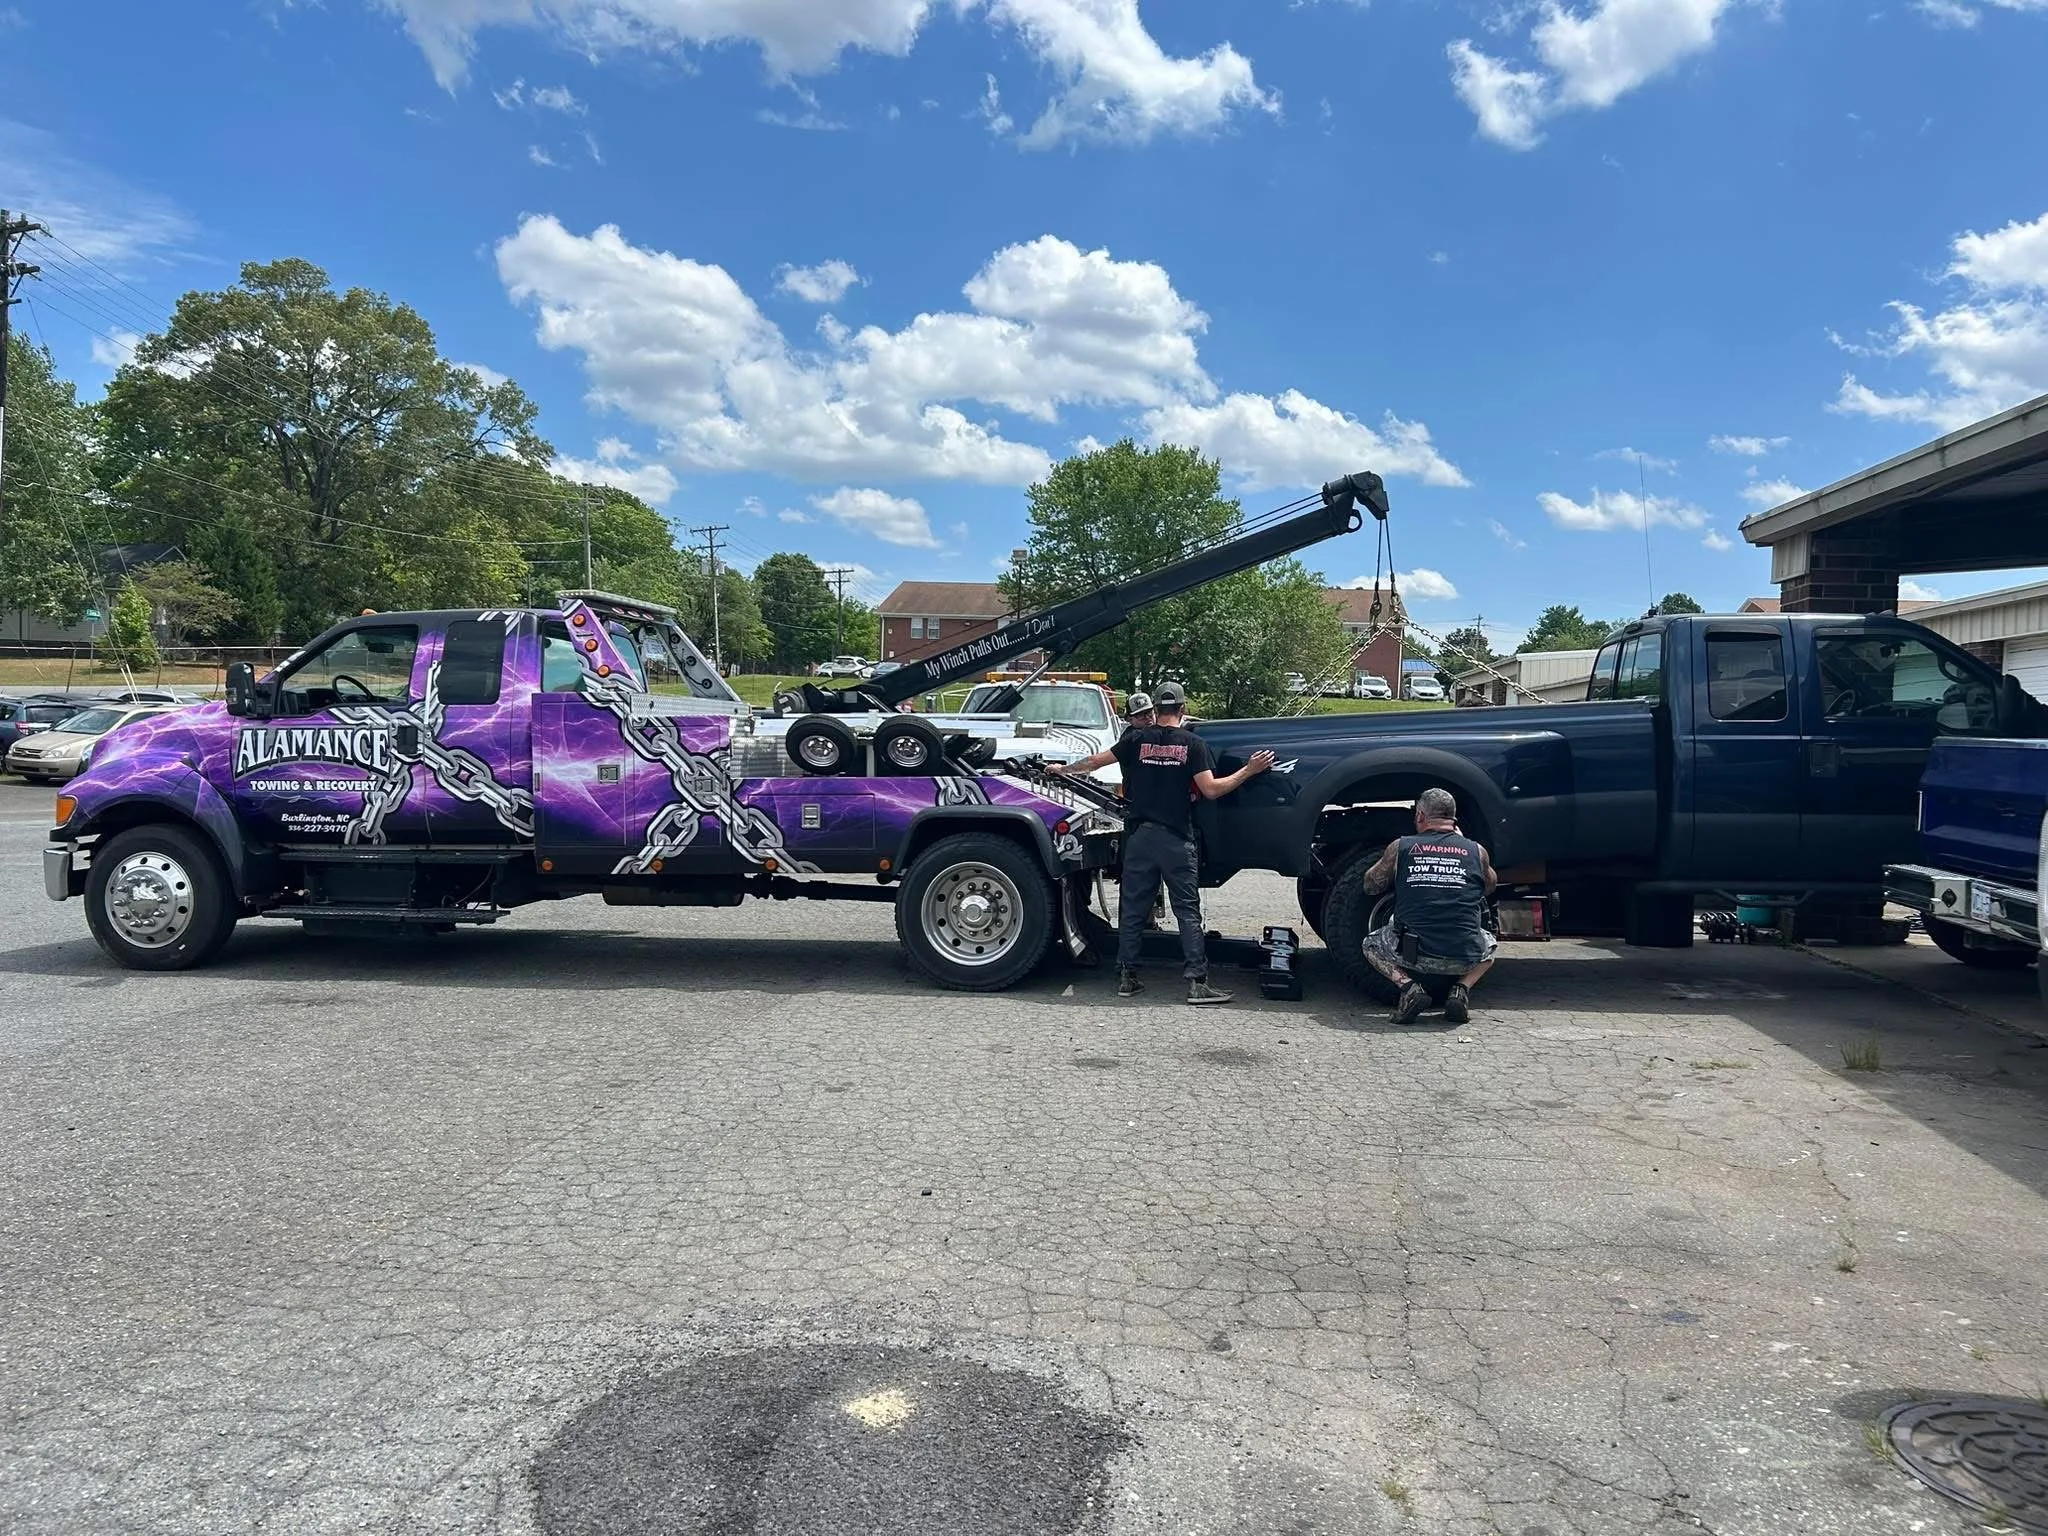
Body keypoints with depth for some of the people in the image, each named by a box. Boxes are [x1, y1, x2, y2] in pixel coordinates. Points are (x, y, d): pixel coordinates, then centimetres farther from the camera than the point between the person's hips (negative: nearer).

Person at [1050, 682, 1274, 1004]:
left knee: (1132, 907, 9)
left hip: (1139, 835, 2)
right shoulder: (1192, 743, -3)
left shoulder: (1137, 739, 3)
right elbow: (1211, 790, -9)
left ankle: (1127, 977, 11)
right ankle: (1196, 981, -5)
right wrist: (1249, 771, -1)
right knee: (1187, 910, 0)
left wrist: (1063, 769, 22)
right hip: (1176, 838, -2)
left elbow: (1096, 761, 7)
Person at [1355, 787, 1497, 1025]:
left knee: (1372, 944, 30)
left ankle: (1407, 985, 3)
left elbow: (1371, 884, 17)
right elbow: (1489, 888, 26)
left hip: (1414, 955, -1)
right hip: (1465, 958, 2)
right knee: (1489, 945, 37)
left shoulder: (1400, 847, 2)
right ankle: (1462, 989, 9)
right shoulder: (1476, 851, 5)